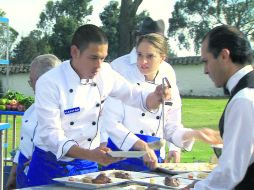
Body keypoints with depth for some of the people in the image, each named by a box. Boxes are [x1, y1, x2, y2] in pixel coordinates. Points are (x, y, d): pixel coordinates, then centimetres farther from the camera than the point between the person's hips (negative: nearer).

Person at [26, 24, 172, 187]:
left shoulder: (105, 74, -4)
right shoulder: (49, 83, -19)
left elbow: (137, 96, 7)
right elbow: (51, 134, -24)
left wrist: (157, 96, -16)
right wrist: (91, 155, -37)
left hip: (87, 166, 4)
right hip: (51, 166, -4)